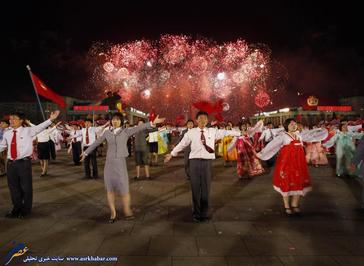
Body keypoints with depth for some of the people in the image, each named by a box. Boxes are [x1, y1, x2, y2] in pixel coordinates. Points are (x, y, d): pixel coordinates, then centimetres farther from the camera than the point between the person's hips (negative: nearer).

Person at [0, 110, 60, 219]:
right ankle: (16, 208, 33)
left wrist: (50, 119, -31)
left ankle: (26, 210, 22)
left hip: (24, 163, -4)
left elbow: (40, 127, -17)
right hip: (11, 163, 4)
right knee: (13, 187, 15)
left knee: (26, 187, 5)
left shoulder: (28, 130, -3)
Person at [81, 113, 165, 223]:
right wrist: (86, 153, 25)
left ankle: (127, 211, 19)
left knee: (124, 189, -3)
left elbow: (138, 128, -16)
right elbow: (96, 143, 17)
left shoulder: (126, 131, -2)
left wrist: (152, 123, -31)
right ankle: (113, 213, 22)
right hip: (109, 164, 3)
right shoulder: (107, 133, 6)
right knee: (110, 189, 8)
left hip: (120, 164, -2)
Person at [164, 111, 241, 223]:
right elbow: (182, 144, 8)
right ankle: (196, 213, 24)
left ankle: (204, 213, 26)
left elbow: (225, 132, 12)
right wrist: (172, 154, 13)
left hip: (207, 162, 1)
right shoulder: (191, 132, 2)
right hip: (195, 161, -1)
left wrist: (239, 133, 15)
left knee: (206, 188, 9)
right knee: (195, 188, 7)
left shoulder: (213, 131, 5)